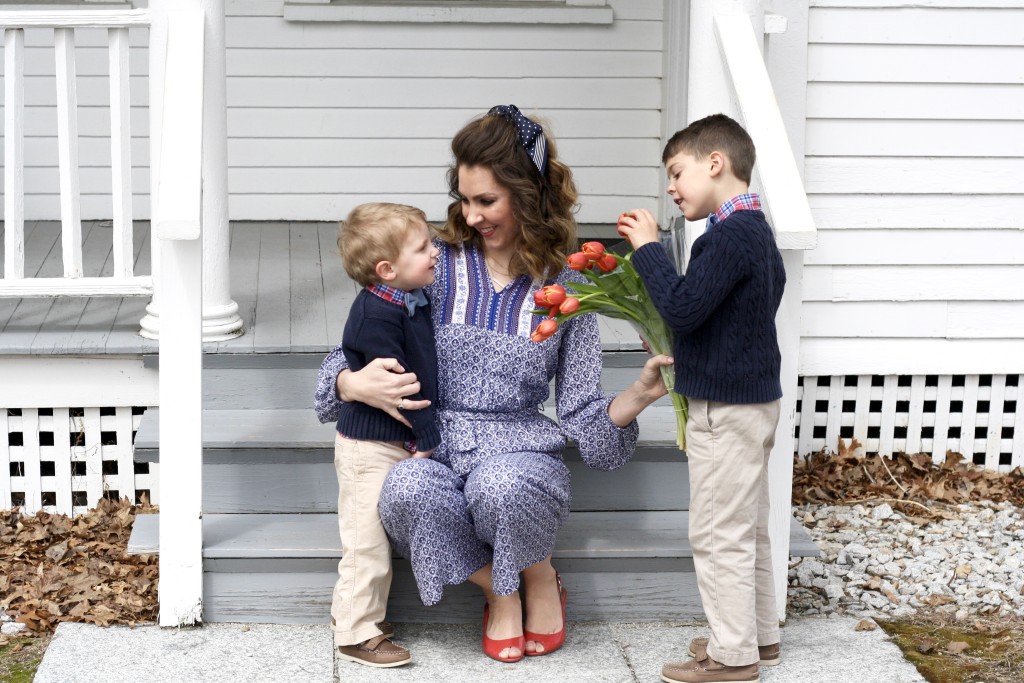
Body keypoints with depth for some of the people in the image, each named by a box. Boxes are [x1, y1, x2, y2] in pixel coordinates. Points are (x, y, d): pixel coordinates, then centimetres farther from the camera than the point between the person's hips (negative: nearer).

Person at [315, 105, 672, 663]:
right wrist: (354, 384, -13)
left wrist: (640, 394, -13)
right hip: (434, 450, 1)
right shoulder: (438, 267, 5)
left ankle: (541, 580, -1)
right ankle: (498, 593, -5)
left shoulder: (564, 289, 5)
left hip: (520, 453, -1)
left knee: (499, 486, -39)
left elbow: (580, 413, 6)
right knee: (405, 491, -36)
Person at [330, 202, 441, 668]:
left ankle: (352, 613, 33)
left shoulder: (415, 302, 5)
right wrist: (426, 438, -17)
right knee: (368, 542, -1)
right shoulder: (376, 314, -24)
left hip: (400, 442, 9)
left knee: (379, 537, 19)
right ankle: (356, 634, 10)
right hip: (370, 448, -9)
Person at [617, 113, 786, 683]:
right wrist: (674, 348, 14)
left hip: (726, 410, -10)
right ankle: (760, 634, 29)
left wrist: (648, 247, -15)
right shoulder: (758, 231, 12)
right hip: (752, 399, 10)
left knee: (720, 533, -2)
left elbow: (682, 306, -25)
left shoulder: (731, 235, -20)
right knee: (748, 528, 19)